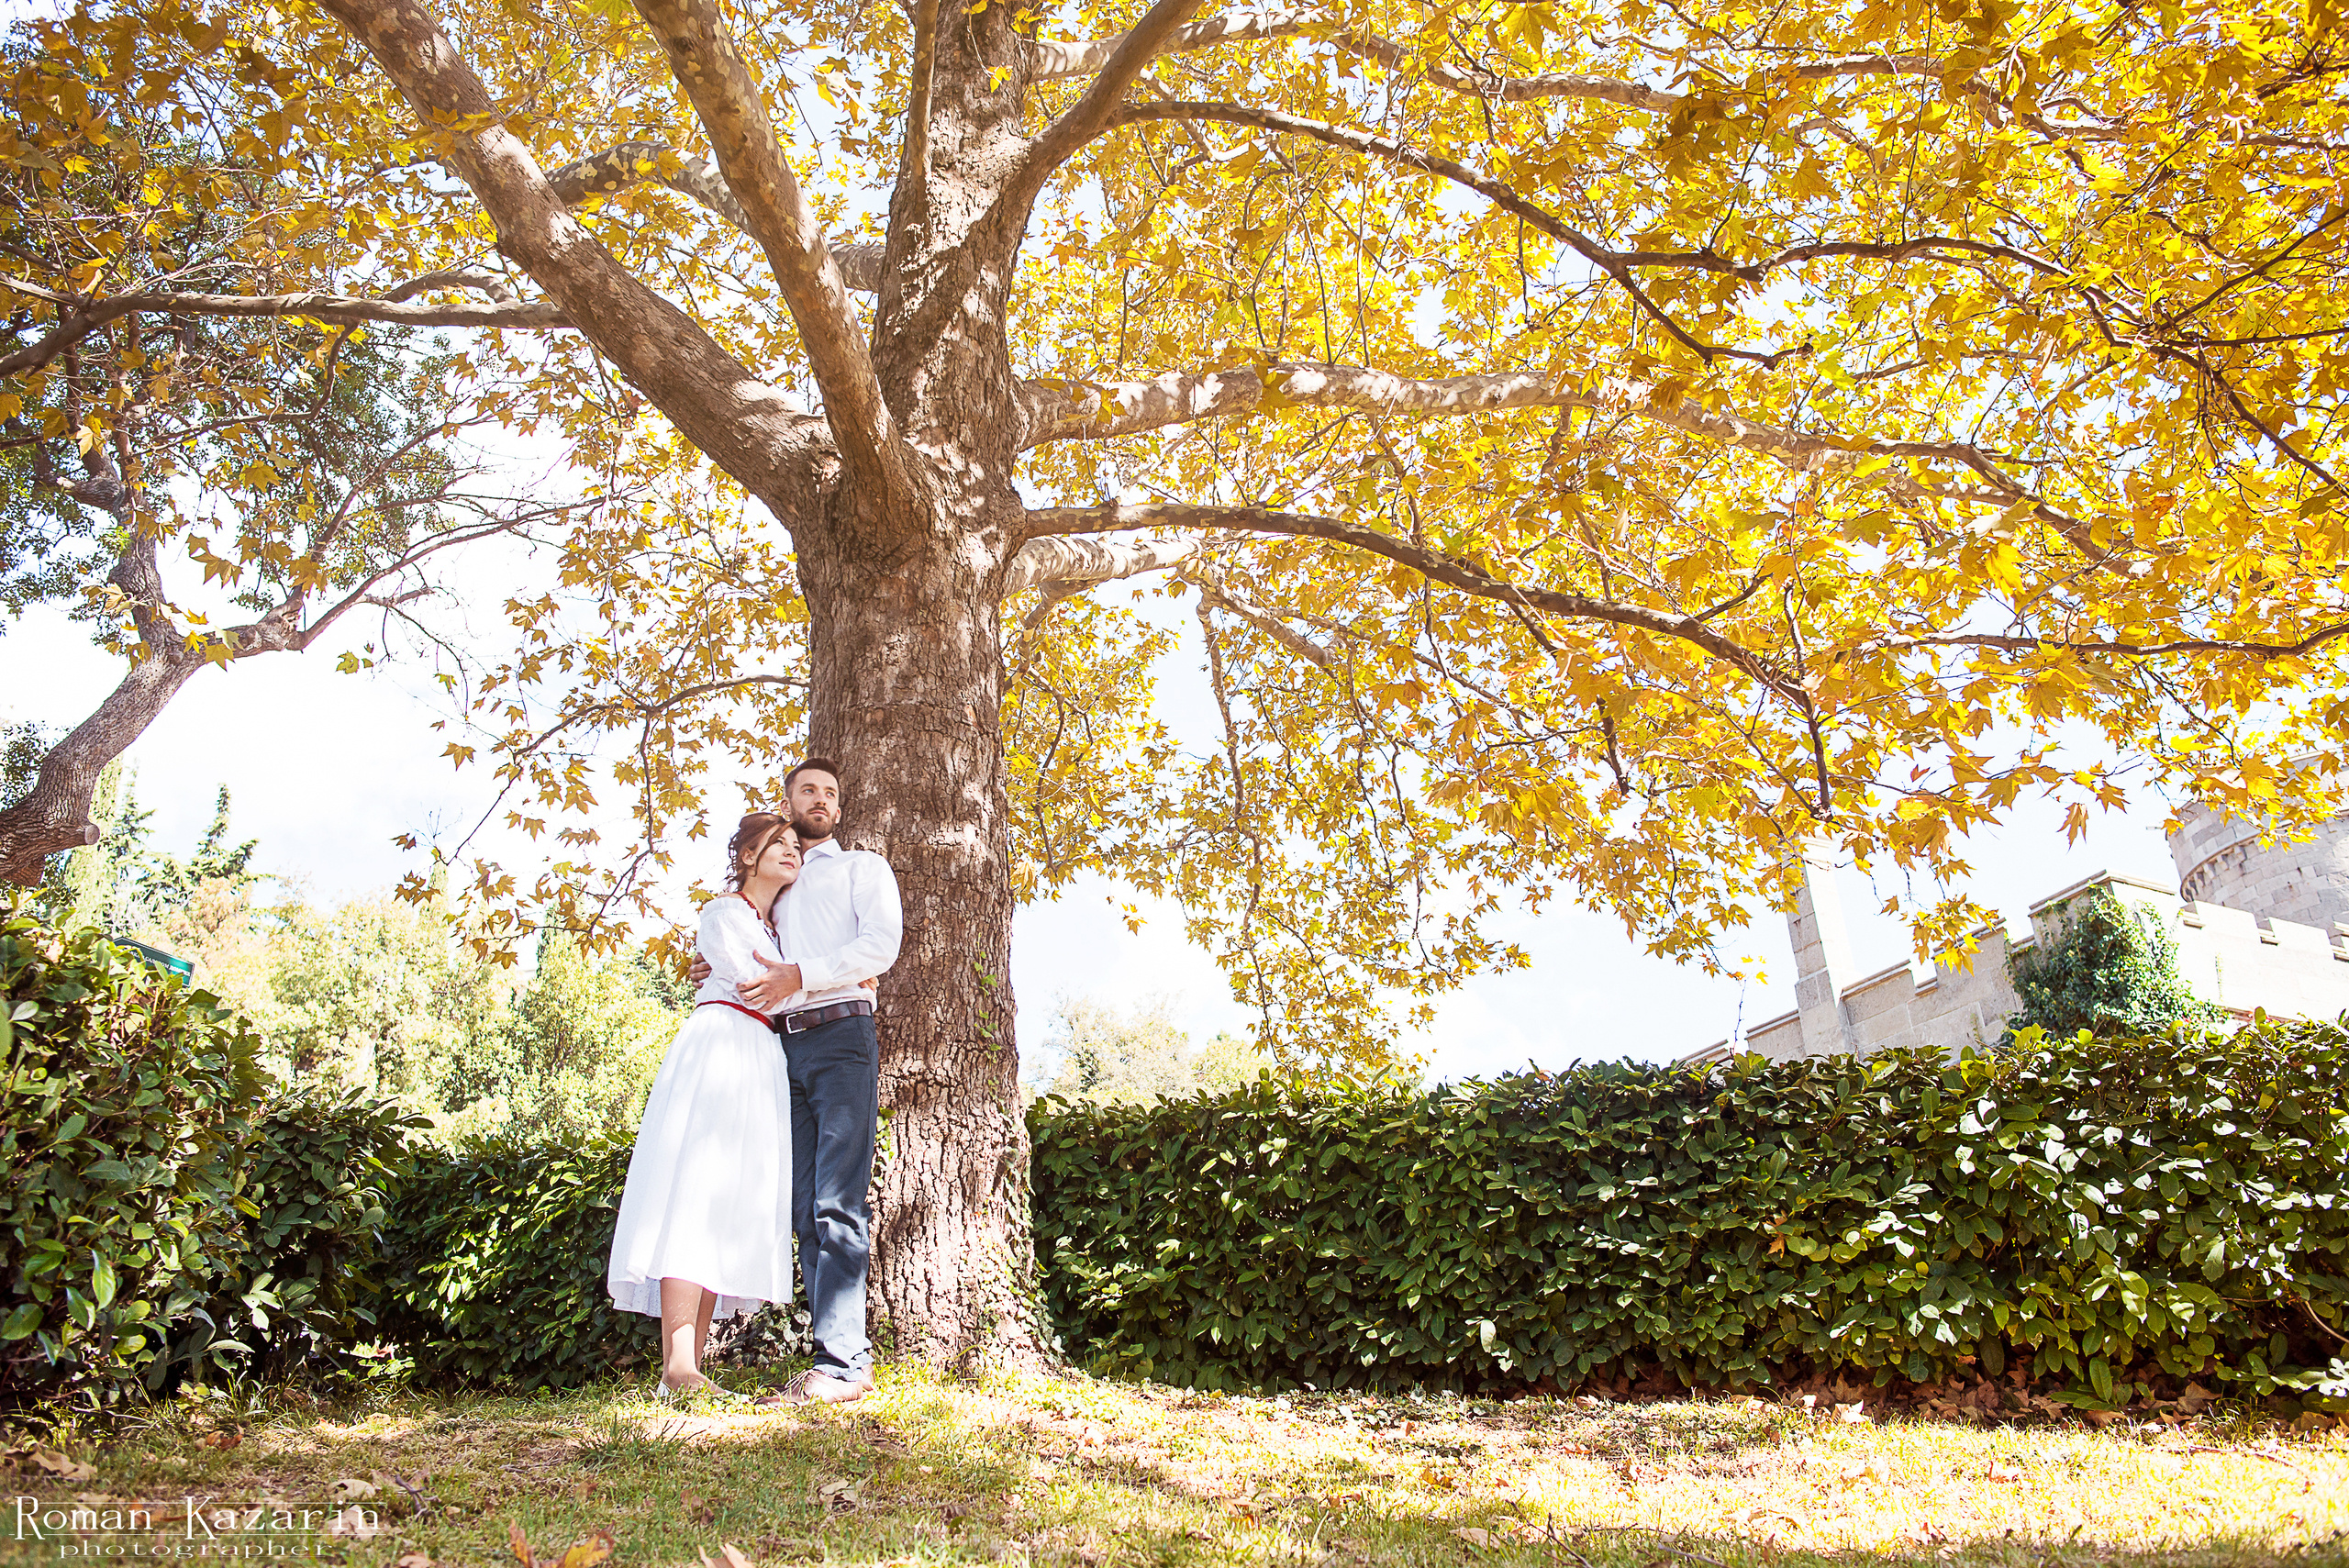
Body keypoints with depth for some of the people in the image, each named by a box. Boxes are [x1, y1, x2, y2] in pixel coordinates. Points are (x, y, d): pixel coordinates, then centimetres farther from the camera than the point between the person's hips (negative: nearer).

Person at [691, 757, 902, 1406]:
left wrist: (800, 974, -12)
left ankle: (842, 1362, -19)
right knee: (805, 1210, -3)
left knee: (837, 1204, -15)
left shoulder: (862, 866, 15)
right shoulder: (775, 887, 30)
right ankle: (841, 1361, -3)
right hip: (783, 1046, 5)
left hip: (841, 1036, -5)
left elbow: (882, 944, -2)